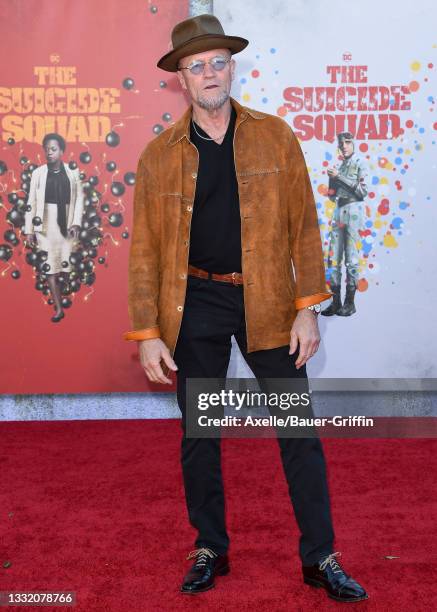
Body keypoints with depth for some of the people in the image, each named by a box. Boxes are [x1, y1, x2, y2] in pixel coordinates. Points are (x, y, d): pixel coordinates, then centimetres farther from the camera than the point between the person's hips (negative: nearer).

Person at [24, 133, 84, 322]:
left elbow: (79, 198, 3)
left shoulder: (72, 172, 3)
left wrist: (76, 222, -7)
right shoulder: (38, 173, 1)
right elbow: (31, 202, 2)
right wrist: (29, 229, -1)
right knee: (50, 266, -3)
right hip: (46, 224, 0)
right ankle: (58, 308, 0)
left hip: (66, 223, 0)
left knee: (66, 264, 1)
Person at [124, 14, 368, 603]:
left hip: (266, 301, 0)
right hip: (194, 305, 1)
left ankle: (321, 557, 15)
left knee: (300, 431, 2)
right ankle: (209, 550, 27)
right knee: (198, 435, 10)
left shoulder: (275, 136, 1)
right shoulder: (159, 155, 1)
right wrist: (148, 333, -4)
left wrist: (307, 307, -6)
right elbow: (144, 249, 1)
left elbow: (303, 224, 1)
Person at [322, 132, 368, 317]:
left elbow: (363, 191, -11)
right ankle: (336, 301, 6)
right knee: (333, 257, 2)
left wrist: (339, 177, -11)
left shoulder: (359, 164, 1)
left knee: (351, 257, -7)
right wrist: (332, 179, 3)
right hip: (338, 211, 7)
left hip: (353, 210, -7)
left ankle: (350, 302, -4)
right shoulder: (341, 166, 20)